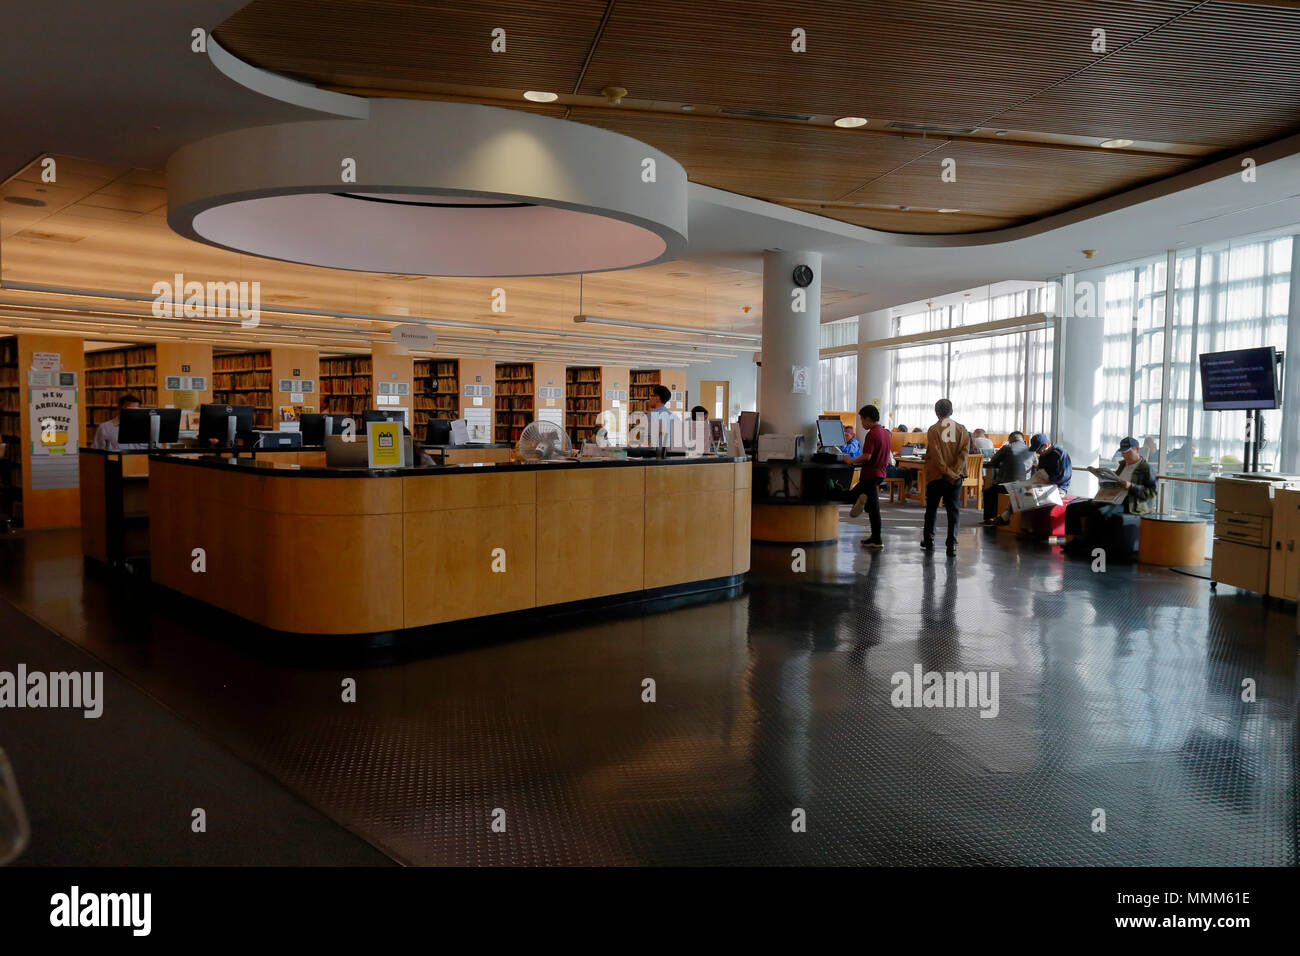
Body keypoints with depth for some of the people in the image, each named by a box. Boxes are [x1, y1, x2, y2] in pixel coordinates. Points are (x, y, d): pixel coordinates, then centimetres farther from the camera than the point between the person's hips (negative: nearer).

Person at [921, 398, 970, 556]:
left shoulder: (933, 429, -7)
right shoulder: (962, 429, 3)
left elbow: (936, 455, -14)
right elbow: (965, 451, -5)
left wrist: (947, 472, -11)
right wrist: (954, 471, -10)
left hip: (936, 476, -2)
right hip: (956, 477, 2)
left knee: (931, 508, 13)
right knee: (953, 509, 3)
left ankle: (928, 540, 23)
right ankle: (952, 545, -5)